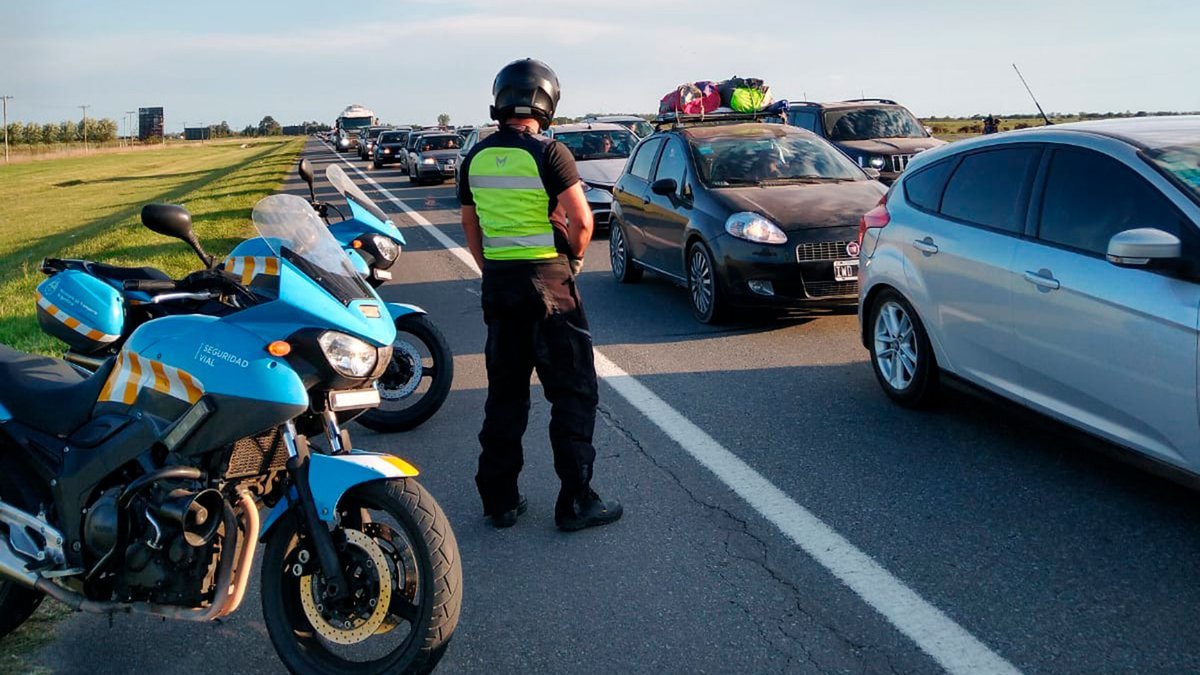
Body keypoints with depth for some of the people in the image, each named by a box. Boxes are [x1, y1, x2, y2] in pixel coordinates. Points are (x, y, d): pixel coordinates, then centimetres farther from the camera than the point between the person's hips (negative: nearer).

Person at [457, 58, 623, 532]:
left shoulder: (475, 158, 6)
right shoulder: (549, 154, -12)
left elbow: (470, 223, 14)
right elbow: (581, 220, -16)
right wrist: (574, 258, 2)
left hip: (497, 283, 6)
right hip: (547, 281, -6)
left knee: (504, 392, 13)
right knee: (573, 392, 3)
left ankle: (499, 499, 18)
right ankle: (575, 501, 5)